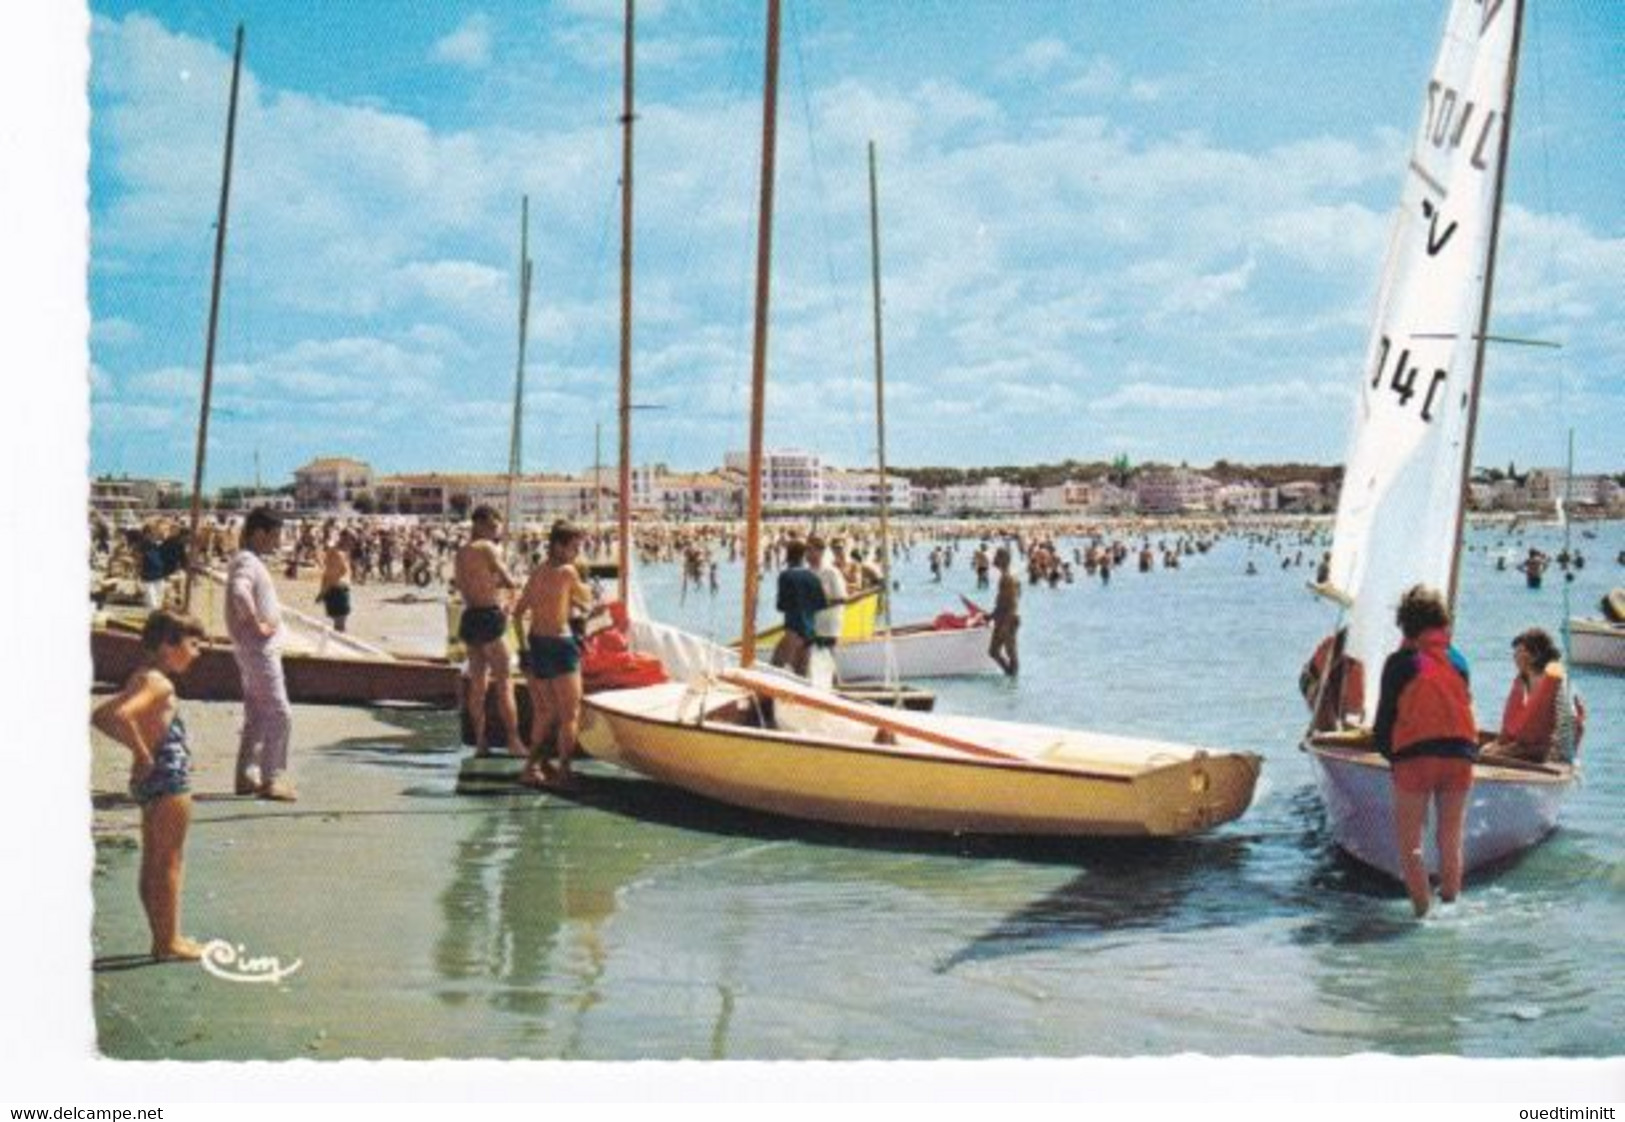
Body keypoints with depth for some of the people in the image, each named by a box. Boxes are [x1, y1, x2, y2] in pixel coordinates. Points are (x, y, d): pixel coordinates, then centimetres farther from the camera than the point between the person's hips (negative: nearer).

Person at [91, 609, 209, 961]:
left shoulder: (142, 679, 11)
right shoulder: (159, 683, -17)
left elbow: (101, 716, 17)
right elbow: (121, 716, -32)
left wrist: (139, 747, 10)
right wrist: (143, 753, -21)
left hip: (152, 781, 10)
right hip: (170, 778, -10)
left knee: (152, 862, 13)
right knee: (169, 861, -2)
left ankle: (163, 937, 22)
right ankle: (170, 941, 4)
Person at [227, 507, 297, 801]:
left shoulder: (252, 561, 16)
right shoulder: (247, 562, -16)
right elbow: (238, 591, -37)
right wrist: (257, 624, -28)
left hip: (261, 648, 10)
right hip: (258, 648, -10)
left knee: (257, 716, 14)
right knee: (279, 714, -9)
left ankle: (247, 776, 19)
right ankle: (272, 779, -7)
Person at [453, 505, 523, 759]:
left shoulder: (460, 554, 13)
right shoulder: (489, 548, -10)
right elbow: (509, 583, -8)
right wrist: (517, 582, 12)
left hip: (469, 616, 8)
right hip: (489, 616, -7)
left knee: (477, 684, 11)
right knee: (503, 683, -3)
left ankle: (480, 742, 12)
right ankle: (513, 741, -3)